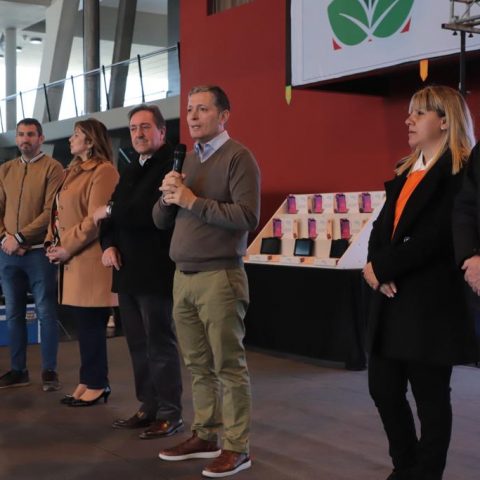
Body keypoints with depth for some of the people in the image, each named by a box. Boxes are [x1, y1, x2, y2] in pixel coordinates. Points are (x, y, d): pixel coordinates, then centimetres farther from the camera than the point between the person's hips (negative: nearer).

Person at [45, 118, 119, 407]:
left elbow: (96, 219, -17)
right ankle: (89, 381, 19)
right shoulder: (74, 172, 21)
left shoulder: (104, 171, -10)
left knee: (91, 323, -3)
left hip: (91, 260, -9)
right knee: (82, 323, 11)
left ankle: (97, 384, 7)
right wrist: (53, 243, 6)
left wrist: (67, 248, -13)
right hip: (72, 261, 9)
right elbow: (59, 212, 21)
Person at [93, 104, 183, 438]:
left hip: (155, 271, -8)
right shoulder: (131, 172, 19)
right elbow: (112, 213, 19)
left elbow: (150, 212, -23)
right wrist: (108, 244, -1)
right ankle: (149, 407, 22)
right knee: (138, 345, 12)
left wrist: (110, 212, -9)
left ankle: (170, 414, 6)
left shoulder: (171, 165, -10)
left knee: (161, 345, -2)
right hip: (128, 272, 9)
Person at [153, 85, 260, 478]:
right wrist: (168, 198, -5)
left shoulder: (238, 157, -6)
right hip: (184, 277, 7)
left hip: (219, 277, -7)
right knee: (198, 365, 13)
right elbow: (161, 220, 16)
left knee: (229, 367, -1)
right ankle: (204, 436, 23)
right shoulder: (187, 159, 16)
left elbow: (247, 216, -19)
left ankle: (236, 447, 7)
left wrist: (192, 200, -16)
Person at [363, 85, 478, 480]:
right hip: (391, 300, 8)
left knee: (430, 396, 4)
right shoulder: (405, 171, 16)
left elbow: (434, 238, -20)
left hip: (431, 302, -8)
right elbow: (384, 226, 10)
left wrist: (382, 268, -12)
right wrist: (376, 267, -9)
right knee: (383, 388, 12)